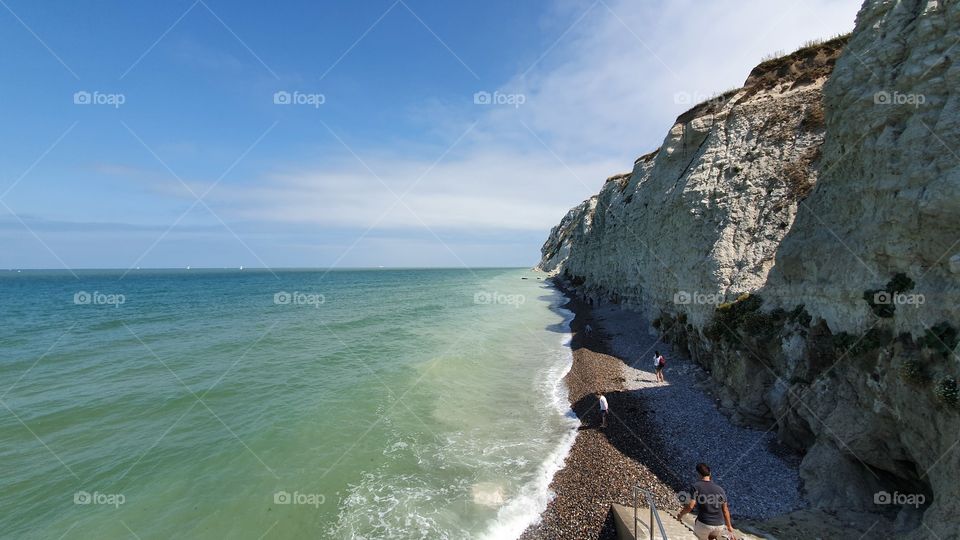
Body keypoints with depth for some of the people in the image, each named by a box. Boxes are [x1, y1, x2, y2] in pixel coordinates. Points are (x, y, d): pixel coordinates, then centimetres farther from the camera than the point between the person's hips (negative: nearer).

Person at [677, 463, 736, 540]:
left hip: (703, 524, -4)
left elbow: (690, 506, -13)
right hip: (720, 525, 4)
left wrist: (681, 514, 5)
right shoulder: (720, 489, 4)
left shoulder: (695, 487, -7)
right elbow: (725, 510, 9)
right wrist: (729, 526, 23)